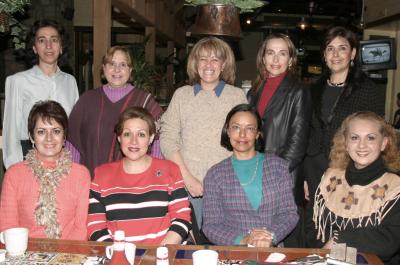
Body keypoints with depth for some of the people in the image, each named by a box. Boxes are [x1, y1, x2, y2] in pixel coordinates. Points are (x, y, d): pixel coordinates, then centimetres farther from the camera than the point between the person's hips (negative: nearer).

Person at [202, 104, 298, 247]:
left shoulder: (278, 165, 9)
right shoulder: (215, 174, 6)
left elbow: (290, 213, 6)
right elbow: (211, 225, 1)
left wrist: (271, 237, -12)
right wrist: (242, 240, -15)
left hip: (272, 249, 1)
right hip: (232, 253, 0)